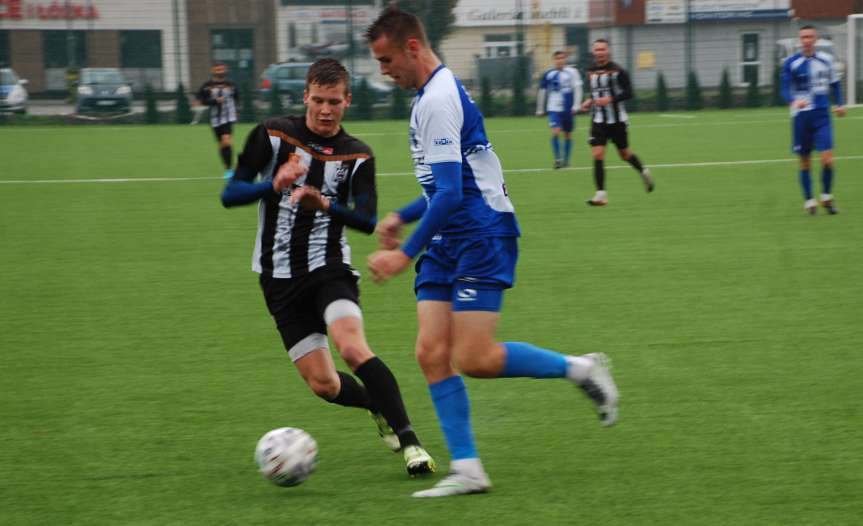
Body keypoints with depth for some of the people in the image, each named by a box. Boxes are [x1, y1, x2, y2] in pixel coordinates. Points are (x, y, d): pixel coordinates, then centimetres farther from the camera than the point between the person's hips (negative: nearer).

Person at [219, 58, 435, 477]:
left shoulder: (357, 156, 2)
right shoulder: (273, 135, 0)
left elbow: (367, 221, -10)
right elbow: (230, 194, -4)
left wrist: (325, 204, -30)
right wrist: (273, 185, -23)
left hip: (330, 269, -1)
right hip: (280, 278, 1)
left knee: (353, 349, -29)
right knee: (323, 384, -2)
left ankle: (408, 441, -24)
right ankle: (378, 408, 30)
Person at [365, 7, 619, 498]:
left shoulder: (437, 101, -17)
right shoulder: (443, 91, 15)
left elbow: (450, 193, -24)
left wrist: (406, 254, -20)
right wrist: (403, 217, 20)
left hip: (481, 237, -10)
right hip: (449, 243, 10)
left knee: (472, 359, -14)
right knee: (432, 353, -2)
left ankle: (581, 368, 5)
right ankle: (467, 470, -1)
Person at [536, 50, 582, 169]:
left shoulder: (572, 72, -3)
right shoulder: (548, 75, 2)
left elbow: (577, 88, -3)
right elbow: (542, 92, 11)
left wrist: (576, 105, -11)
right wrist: (540, 109, 15)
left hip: (568, 109, 0)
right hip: (554, 109, 0)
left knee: (568, 135, 10)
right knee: (555, 132, -17)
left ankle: (566, 159, 26)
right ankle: (557, 159, -9)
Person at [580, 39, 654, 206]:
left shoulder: (617, 71, -10)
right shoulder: (591, 72, 6)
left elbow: (628, 92, -11)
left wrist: (610, 99, -24)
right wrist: (589, 101, 1)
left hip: (617, 120, -3)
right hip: (599, 121, 3)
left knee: (624, 154, 11)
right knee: (597, 154, -11)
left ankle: (643, 172, 42)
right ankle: (601, 194, -11)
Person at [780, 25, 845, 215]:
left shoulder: (826, 60, 4)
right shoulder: (791, 63, -4)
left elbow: (835, 83, 21)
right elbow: (785, 89, -10)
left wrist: (839, 104, 17)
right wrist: (794, 101, -29)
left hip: (822, 115, 1)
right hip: (801, 116, -1)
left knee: (827, 159, -11)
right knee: (805, 162, 5)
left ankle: (827, 197, 9)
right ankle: (809, 200, 20)